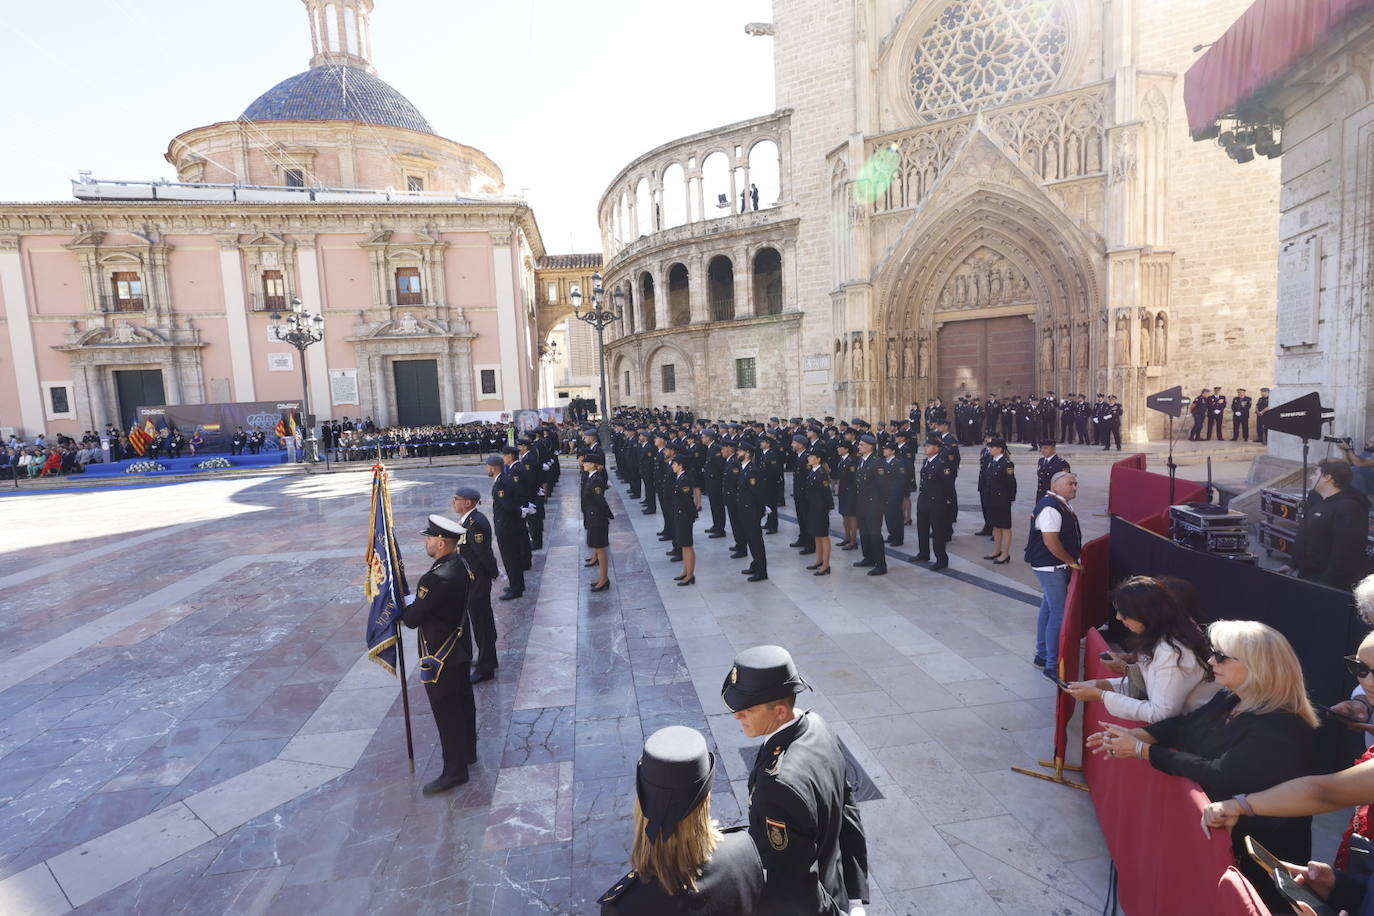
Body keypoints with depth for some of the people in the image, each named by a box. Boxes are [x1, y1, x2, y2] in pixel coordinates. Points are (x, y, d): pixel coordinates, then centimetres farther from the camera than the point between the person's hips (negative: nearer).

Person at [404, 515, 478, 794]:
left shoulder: (436, 579, -31)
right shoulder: (460, 565, -3)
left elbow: (412, 619, -23)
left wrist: (404, 606, -4)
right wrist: (416, 602, -2)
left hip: (440, 658, -9)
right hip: (460, 648, 9)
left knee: (446, 712, 6)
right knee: (463, 703, 22)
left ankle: (454, 770, 20)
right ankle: (467, 752, 40)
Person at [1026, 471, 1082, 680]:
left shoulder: (1063, 505, 11)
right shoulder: (1050, 507, -21)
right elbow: (1051, 541, -25)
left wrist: (1072, 562, 16)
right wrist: (1072, 562, -14)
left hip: (1058, 567, 10)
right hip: (1050, 567, -10)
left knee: (1048, 610, 18)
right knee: (1059, 615, -8)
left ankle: (1042, 656, 31)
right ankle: (1052, 666, 0)